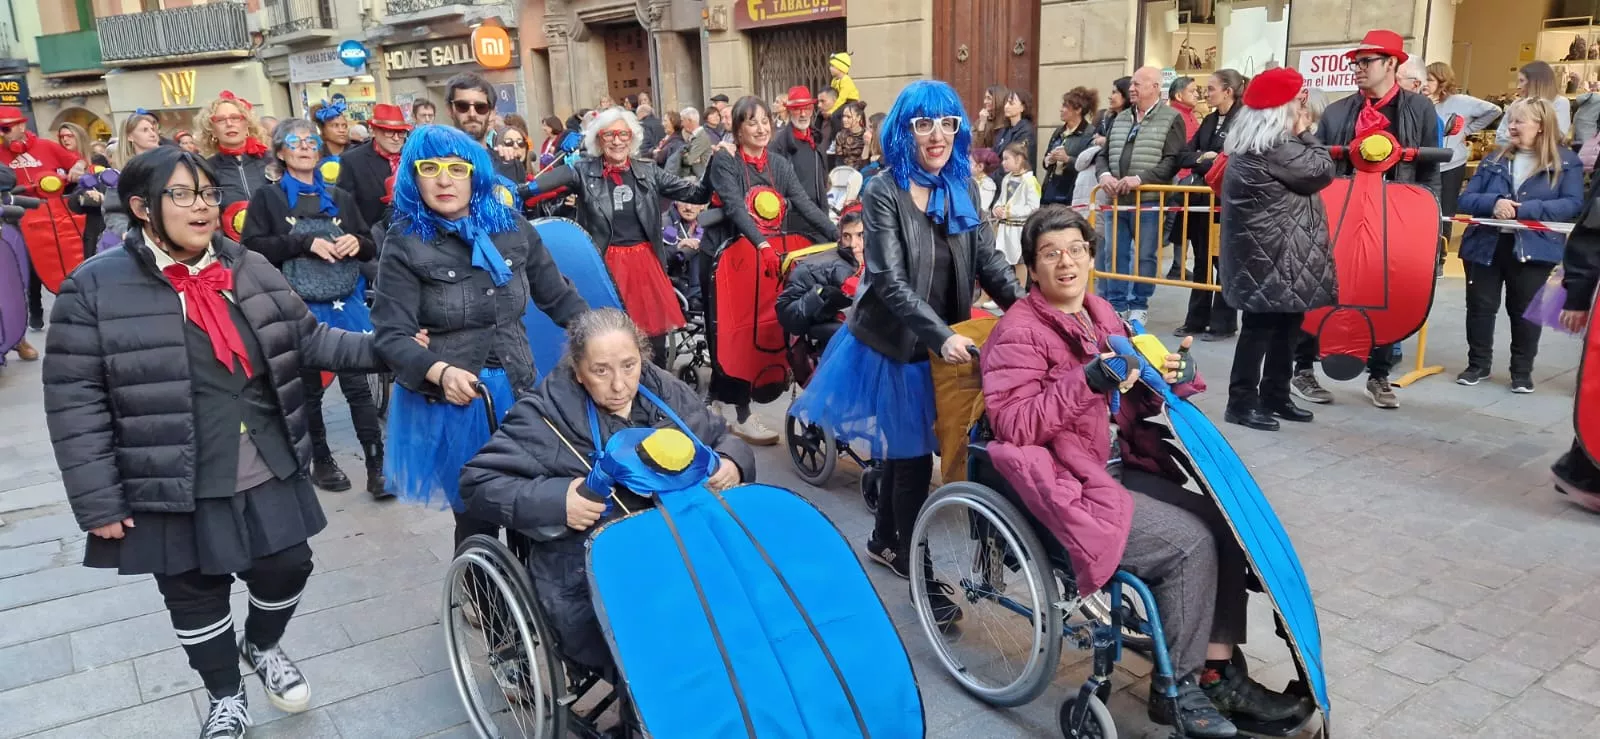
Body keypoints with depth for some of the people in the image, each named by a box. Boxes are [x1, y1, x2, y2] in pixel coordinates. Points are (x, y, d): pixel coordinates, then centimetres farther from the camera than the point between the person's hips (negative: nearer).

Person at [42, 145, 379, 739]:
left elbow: (307, 339, 9)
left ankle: (262, 648, 46)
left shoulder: (250, 269, 3)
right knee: (197, 597, 13)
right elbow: (75, 404, -10)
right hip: (175, 490, -3)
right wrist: (98, 503, -12)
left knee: (287, 568, 13)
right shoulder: (95, 288, -11)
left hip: (270, 473, 4)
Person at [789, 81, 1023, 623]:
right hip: (896, 342, -5)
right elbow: (889, 280, -24)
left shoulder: (963, 188, 2)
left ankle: (884, 541, 38)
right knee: (912, 453, 0)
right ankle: (918, 570, 14)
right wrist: (940, 337, -36)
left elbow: (988, 260, 1)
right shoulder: (883, 192, -16)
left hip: (945, 340, 6)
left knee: (905, 445, 19)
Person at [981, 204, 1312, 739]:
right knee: (1190, 542, -19)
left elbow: (1129, 406, 19)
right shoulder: (1018, 332, -11)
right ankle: (1176, 690, -2)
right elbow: (1011, 424, -21)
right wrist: (1086, 381, -28)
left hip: (1120, 466, 8)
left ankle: (1220, 673, 5)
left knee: (1224, 524, -5)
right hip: (1068, 484, -8)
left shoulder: (1102, 313, 12)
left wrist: (1161, 380, -4)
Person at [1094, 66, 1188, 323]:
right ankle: (1116, 305, 18)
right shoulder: (1121, 119, 17)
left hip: (1149, 201, -6)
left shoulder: (1170, 119, -2)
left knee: (1144, 256, 2)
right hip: (1117, 200, 6)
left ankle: (1139, 306, 13)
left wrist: (1140, 178, -21)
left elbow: (1173, 160, -12)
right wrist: (1104, 174, -5)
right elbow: (1103, 154, 17)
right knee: (1114, 254, 9)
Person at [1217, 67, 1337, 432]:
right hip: (1270, 256, -11)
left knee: (1286, 325, 15)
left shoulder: (1252, 146, 15)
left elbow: (1303, 175, 25)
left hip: (1275, 253, 11)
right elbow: (1321, 171, -10)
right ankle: (1242, 402, 1)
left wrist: (1301, 136, 12)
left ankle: (1275, 396, 23)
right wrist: (1306, 134, 1)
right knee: (1262, 326, -5)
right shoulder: (1276, 149, -19)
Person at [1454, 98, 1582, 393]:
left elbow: (1573, 204, -11)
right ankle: (1478, 364, 21)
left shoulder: (1566, 162, 0)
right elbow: (1466, 199, 2)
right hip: (1485, 244, 3)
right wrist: (1493, 203, -19)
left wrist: (1525, 209, -22)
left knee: (1525, 311, 6)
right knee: (1480, 306, 6)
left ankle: (1522, 371, 19)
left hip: (1532, 248, -2)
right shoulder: (1493, 160, 8)